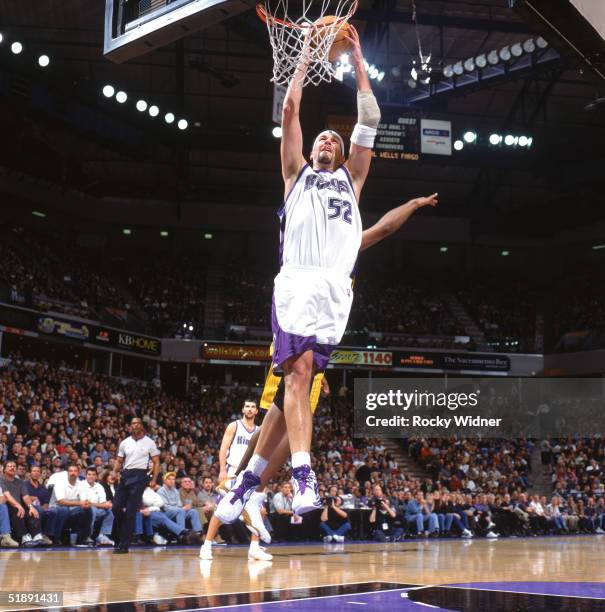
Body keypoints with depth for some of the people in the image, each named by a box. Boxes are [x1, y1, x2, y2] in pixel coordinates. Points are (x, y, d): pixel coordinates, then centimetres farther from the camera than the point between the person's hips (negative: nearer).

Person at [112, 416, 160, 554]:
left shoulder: (149, 442, 4)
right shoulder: (125, 443, 13)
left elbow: (156, 462, 4)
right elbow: (119, 460, 18)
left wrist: (154, 479, -7)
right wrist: (115, 472, -2)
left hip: (140, 476, -4)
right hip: (125, 475, 4)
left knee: (130, 511, -7)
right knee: (116, 507, -3)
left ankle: (124, 545, -3)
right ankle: (118, 539, 15)